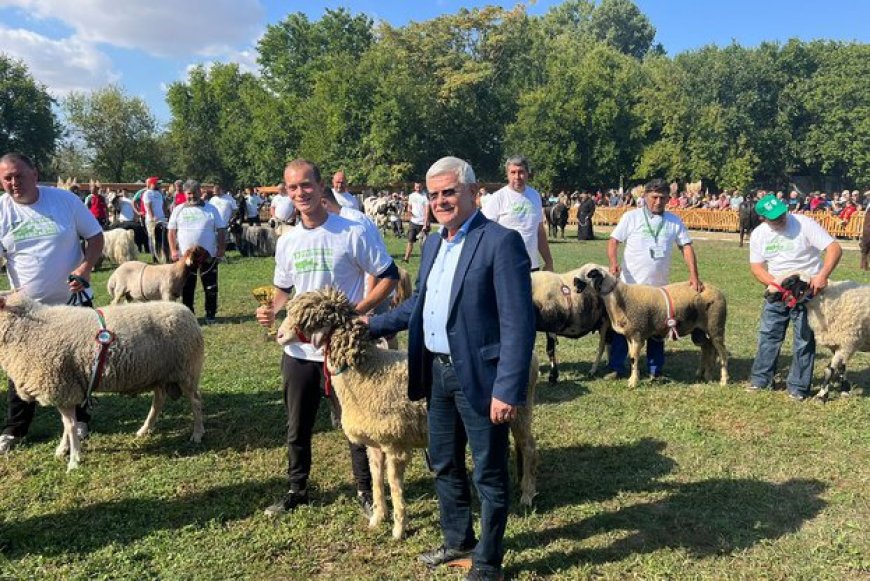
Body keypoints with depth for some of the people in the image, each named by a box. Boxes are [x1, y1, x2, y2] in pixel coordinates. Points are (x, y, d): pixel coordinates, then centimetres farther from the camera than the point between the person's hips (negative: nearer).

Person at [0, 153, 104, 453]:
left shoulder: (65, 199, -8)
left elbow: (95, 236, -3)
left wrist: (86, 268, -20)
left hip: (72, 300, -1)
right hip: (26, 305, 1)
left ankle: (78, 419, 28)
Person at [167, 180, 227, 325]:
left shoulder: (211, 209, 4)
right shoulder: (178, 210, 6)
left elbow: (221, 231, 3)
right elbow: (172, 231, 7)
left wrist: (221, 251, -5)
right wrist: (173, 250, -3)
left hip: (209, 256, -1)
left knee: (211, 288, 4)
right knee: (186, 289, 8)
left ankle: (210, 314, 16)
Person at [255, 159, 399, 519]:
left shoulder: (351, 233, -11)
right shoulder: (286, 242, 5)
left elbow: (389, 276, -8)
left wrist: (358, 310, -19)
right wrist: (273, 311, -4)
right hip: (299, 350, 5)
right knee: (298, 426, 17)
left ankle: (365, 490, 29)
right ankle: (297, 489, 36)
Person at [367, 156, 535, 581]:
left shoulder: (501, 241, -15)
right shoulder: (433, 244, 11)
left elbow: (518, 323, -19)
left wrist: (508, 389, -23)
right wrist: (371, 325, 16)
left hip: (478, 376, -8)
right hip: (437, 372, 8)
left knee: (488, 475, 9)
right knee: (444, 465, 21)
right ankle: (458, 541, 42)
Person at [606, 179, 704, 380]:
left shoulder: (674, 221, 5)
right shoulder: (631, 217, -2)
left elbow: (686, 247, 4)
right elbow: (613, 240, -4)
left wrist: (693, 276, -7)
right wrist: (613, 263, -22)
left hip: (659, 286, 3)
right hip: (629, 284, -2)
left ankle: (656, 370, 21)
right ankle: (616, 367, 11)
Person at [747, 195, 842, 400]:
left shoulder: (804, 224, -16)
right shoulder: (758, 234, -2)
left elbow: (835, 248, -20)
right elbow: (756, 267, -3)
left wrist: (822, 275, -35)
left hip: (808, 291, -4)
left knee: (804, 340, 2)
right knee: (768, 335, 6)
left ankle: (798, 387, 11)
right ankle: (760, 379, 17)